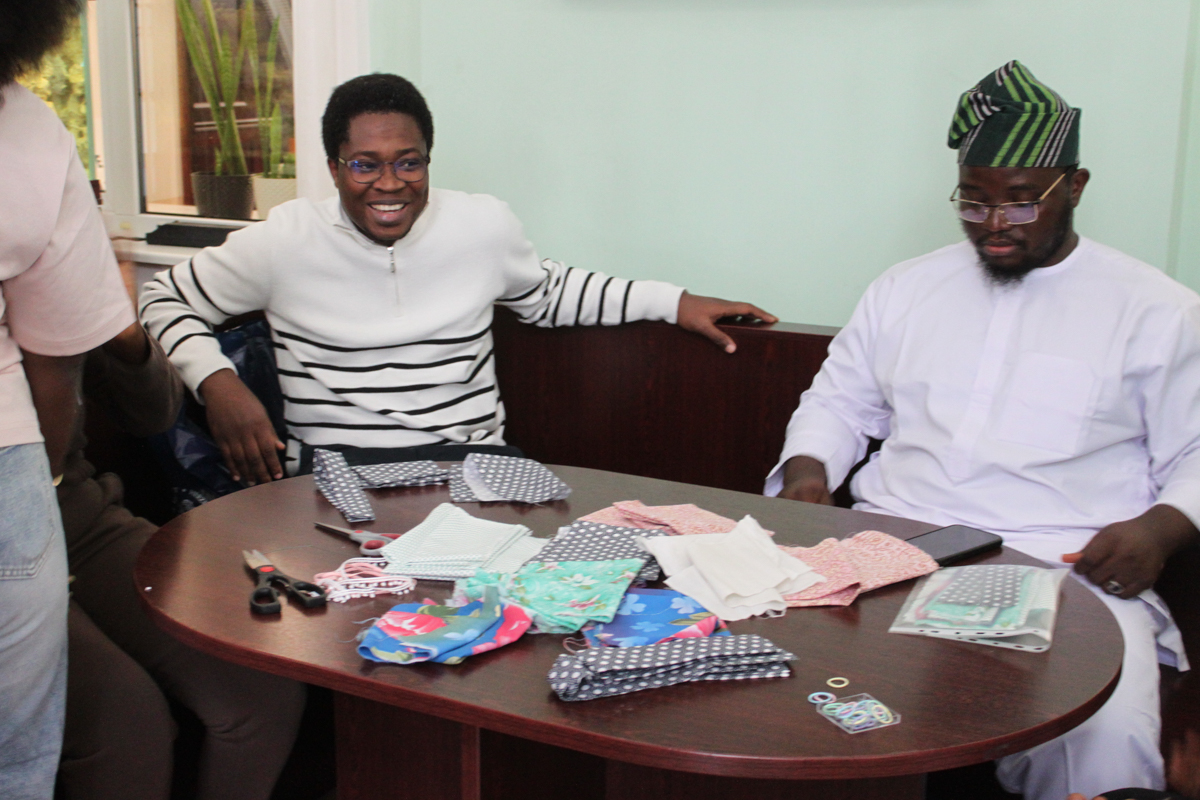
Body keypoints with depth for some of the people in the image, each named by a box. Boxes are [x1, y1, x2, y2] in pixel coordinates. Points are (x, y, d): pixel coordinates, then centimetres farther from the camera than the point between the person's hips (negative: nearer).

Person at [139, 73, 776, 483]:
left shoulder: (484, 224, 7)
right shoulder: (286, 239, 1)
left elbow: (547, 293, 27)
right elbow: (165, 299, 11)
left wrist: (674, 302, 20)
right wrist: (218, 384, -8)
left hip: (472, 459, 3)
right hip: (333, 468, -2)